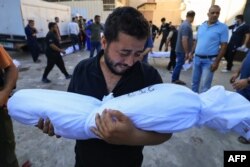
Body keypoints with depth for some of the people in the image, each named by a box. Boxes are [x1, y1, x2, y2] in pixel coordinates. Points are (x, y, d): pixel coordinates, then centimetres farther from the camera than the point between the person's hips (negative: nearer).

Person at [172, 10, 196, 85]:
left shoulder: (184, 24, 12)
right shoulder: (187, 26, -20)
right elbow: (184, 40, -26)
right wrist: (187, 52, -22)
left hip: (180, 49, 10)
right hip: (182, 50, -10)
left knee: (179, 64, 15)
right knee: (179, 65, -1)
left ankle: (176, 79, 24)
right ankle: (174, 80, 10)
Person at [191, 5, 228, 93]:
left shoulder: (223, 27, -5)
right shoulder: (201, 26, 10)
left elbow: (223, 46, -8)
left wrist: (217, 62, -14)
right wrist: (191, 53, 8)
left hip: (209, 60, -5)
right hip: (197, 58, 5)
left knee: (205, 86, -3)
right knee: (194, 81, 15)